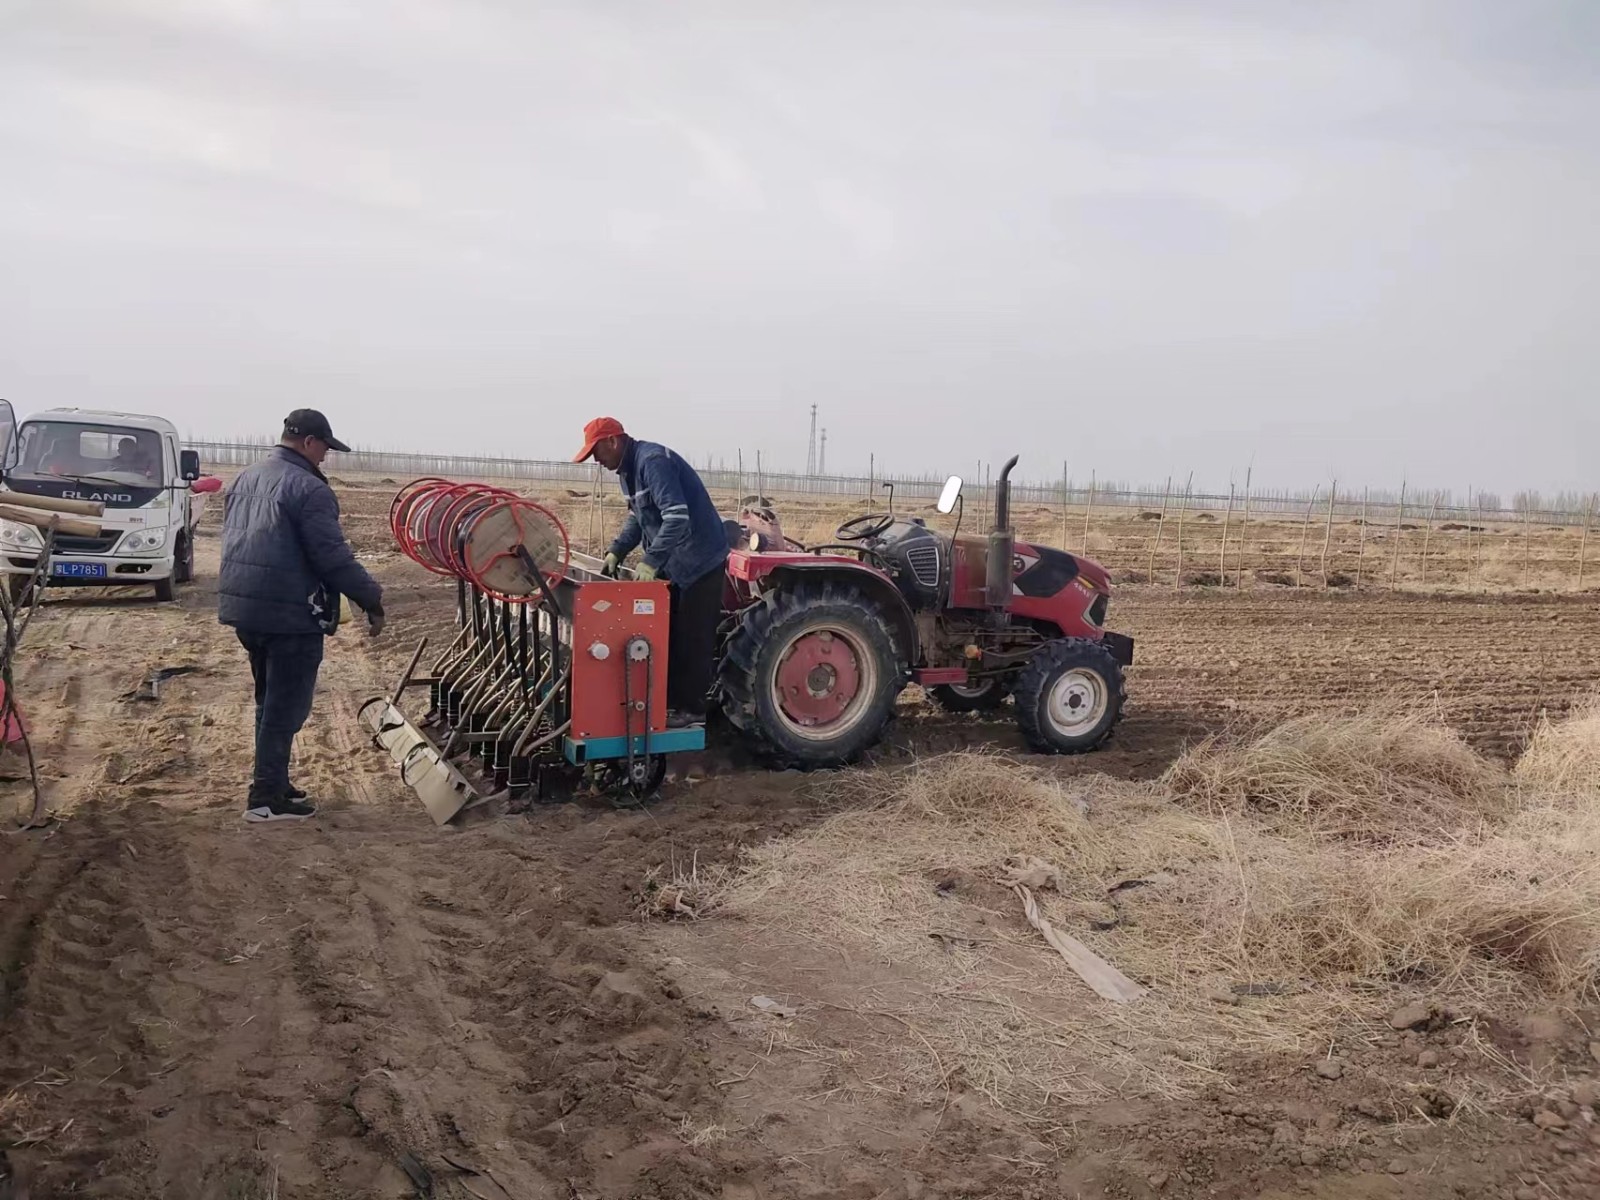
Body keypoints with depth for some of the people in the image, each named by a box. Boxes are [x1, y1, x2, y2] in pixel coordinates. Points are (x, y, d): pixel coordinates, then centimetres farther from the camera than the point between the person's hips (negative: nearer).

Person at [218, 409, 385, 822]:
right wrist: (372, 598, -12)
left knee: (269, 701, 21)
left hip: (243, 608, 9)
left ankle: (271, 781, 29)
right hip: (290, 614, -9)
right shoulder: (307, 487, -16)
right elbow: (333, 558, -20)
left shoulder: (244, 480, 14)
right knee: (286, 707, -1)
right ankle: (267, 798, 1)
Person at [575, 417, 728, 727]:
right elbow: (637, 516, 20)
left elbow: (677, 517, -32)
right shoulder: (629, 468, 9)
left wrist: (651, 561, -34)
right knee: (669, 635, 14)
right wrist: (617, 550, 7)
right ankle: (671, 700, 23)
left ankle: (691, 708, 3)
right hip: (674, 560, 10)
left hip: (699, 559, -10)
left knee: (692, 639, -4)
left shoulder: (652, 461, -23)